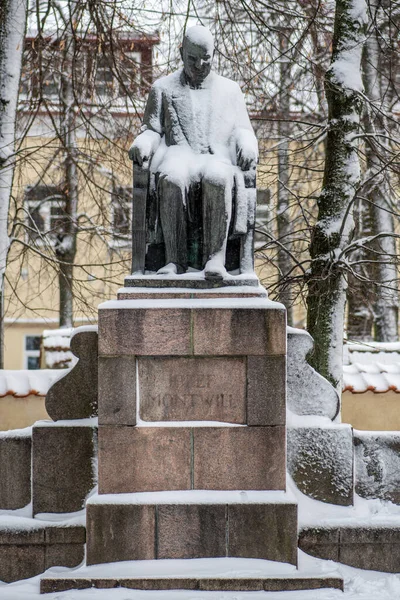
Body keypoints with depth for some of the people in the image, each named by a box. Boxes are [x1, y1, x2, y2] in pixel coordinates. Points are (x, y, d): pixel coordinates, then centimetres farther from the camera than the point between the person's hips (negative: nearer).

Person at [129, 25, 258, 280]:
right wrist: (143, 144, -7)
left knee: (218, 179, -39)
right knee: (172, 180, -39)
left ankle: (215, 258, -44)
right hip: (178, 158, 0)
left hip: (218, 159, 0)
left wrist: (247, 147, -6)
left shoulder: (230, 89, 23)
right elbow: (152, 130, 17)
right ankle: (175, 259, -37)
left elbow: (242, 131, 19)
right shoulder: (163, 88, 21)